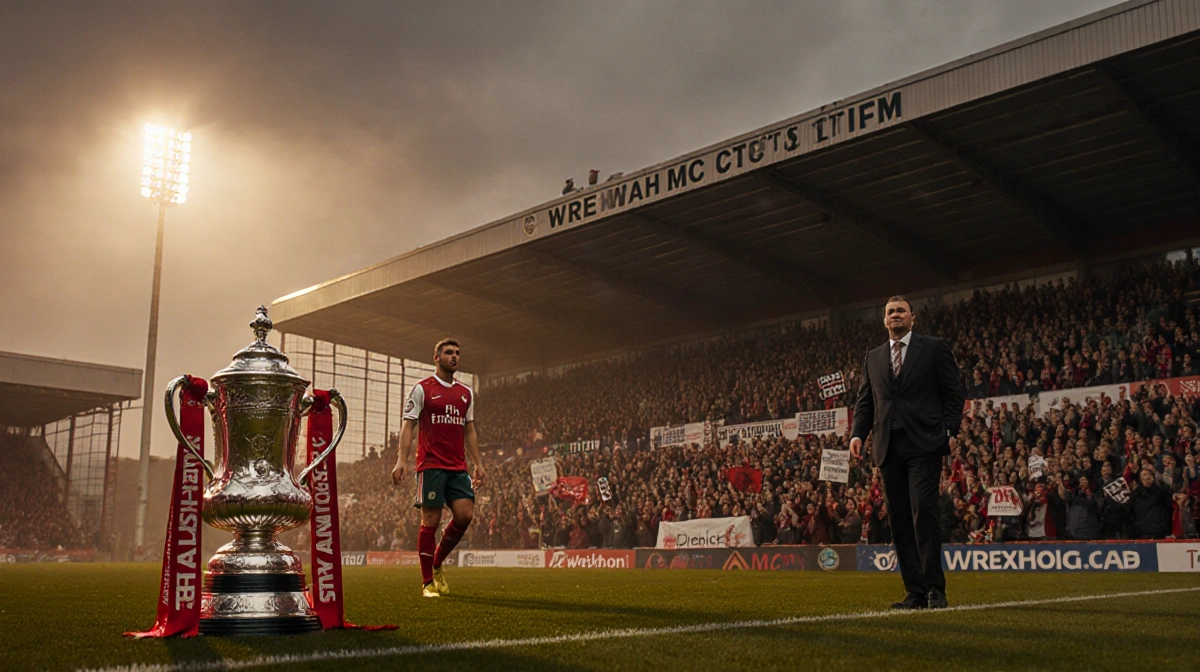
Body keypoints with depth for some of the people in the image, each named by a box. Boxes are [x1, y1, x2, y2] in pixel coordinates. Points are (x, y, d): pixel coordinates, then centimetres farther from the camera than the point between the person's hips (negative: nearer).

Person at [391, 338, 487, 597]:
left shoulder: (466, 393, 17)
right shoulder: (422, 389, 2)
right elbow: (408, 426, -1)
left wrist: (478, 464, 13)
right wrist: (401, 460, -12)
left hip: (458, 467, 5)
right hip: (431, 466, -5)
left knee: (465, 514, -7)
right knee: (430, 521, -4)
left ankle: (437, 564, 16)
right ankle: (428, 583, 6)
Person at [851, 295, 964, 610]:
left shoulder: (935, 348, 7)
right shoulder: (873, 358, 19)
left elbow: (953, 392, 4)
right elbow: (864, 402, 16)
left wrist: (951, 431, -7)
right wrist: (857, 434, 1)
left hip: (924, 444, -4)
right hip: (888, 448, 5)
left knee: (923, 513, -13)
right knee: (900, 521, 4)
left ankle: (935, 590, -6)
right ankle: (915, 592, 9)